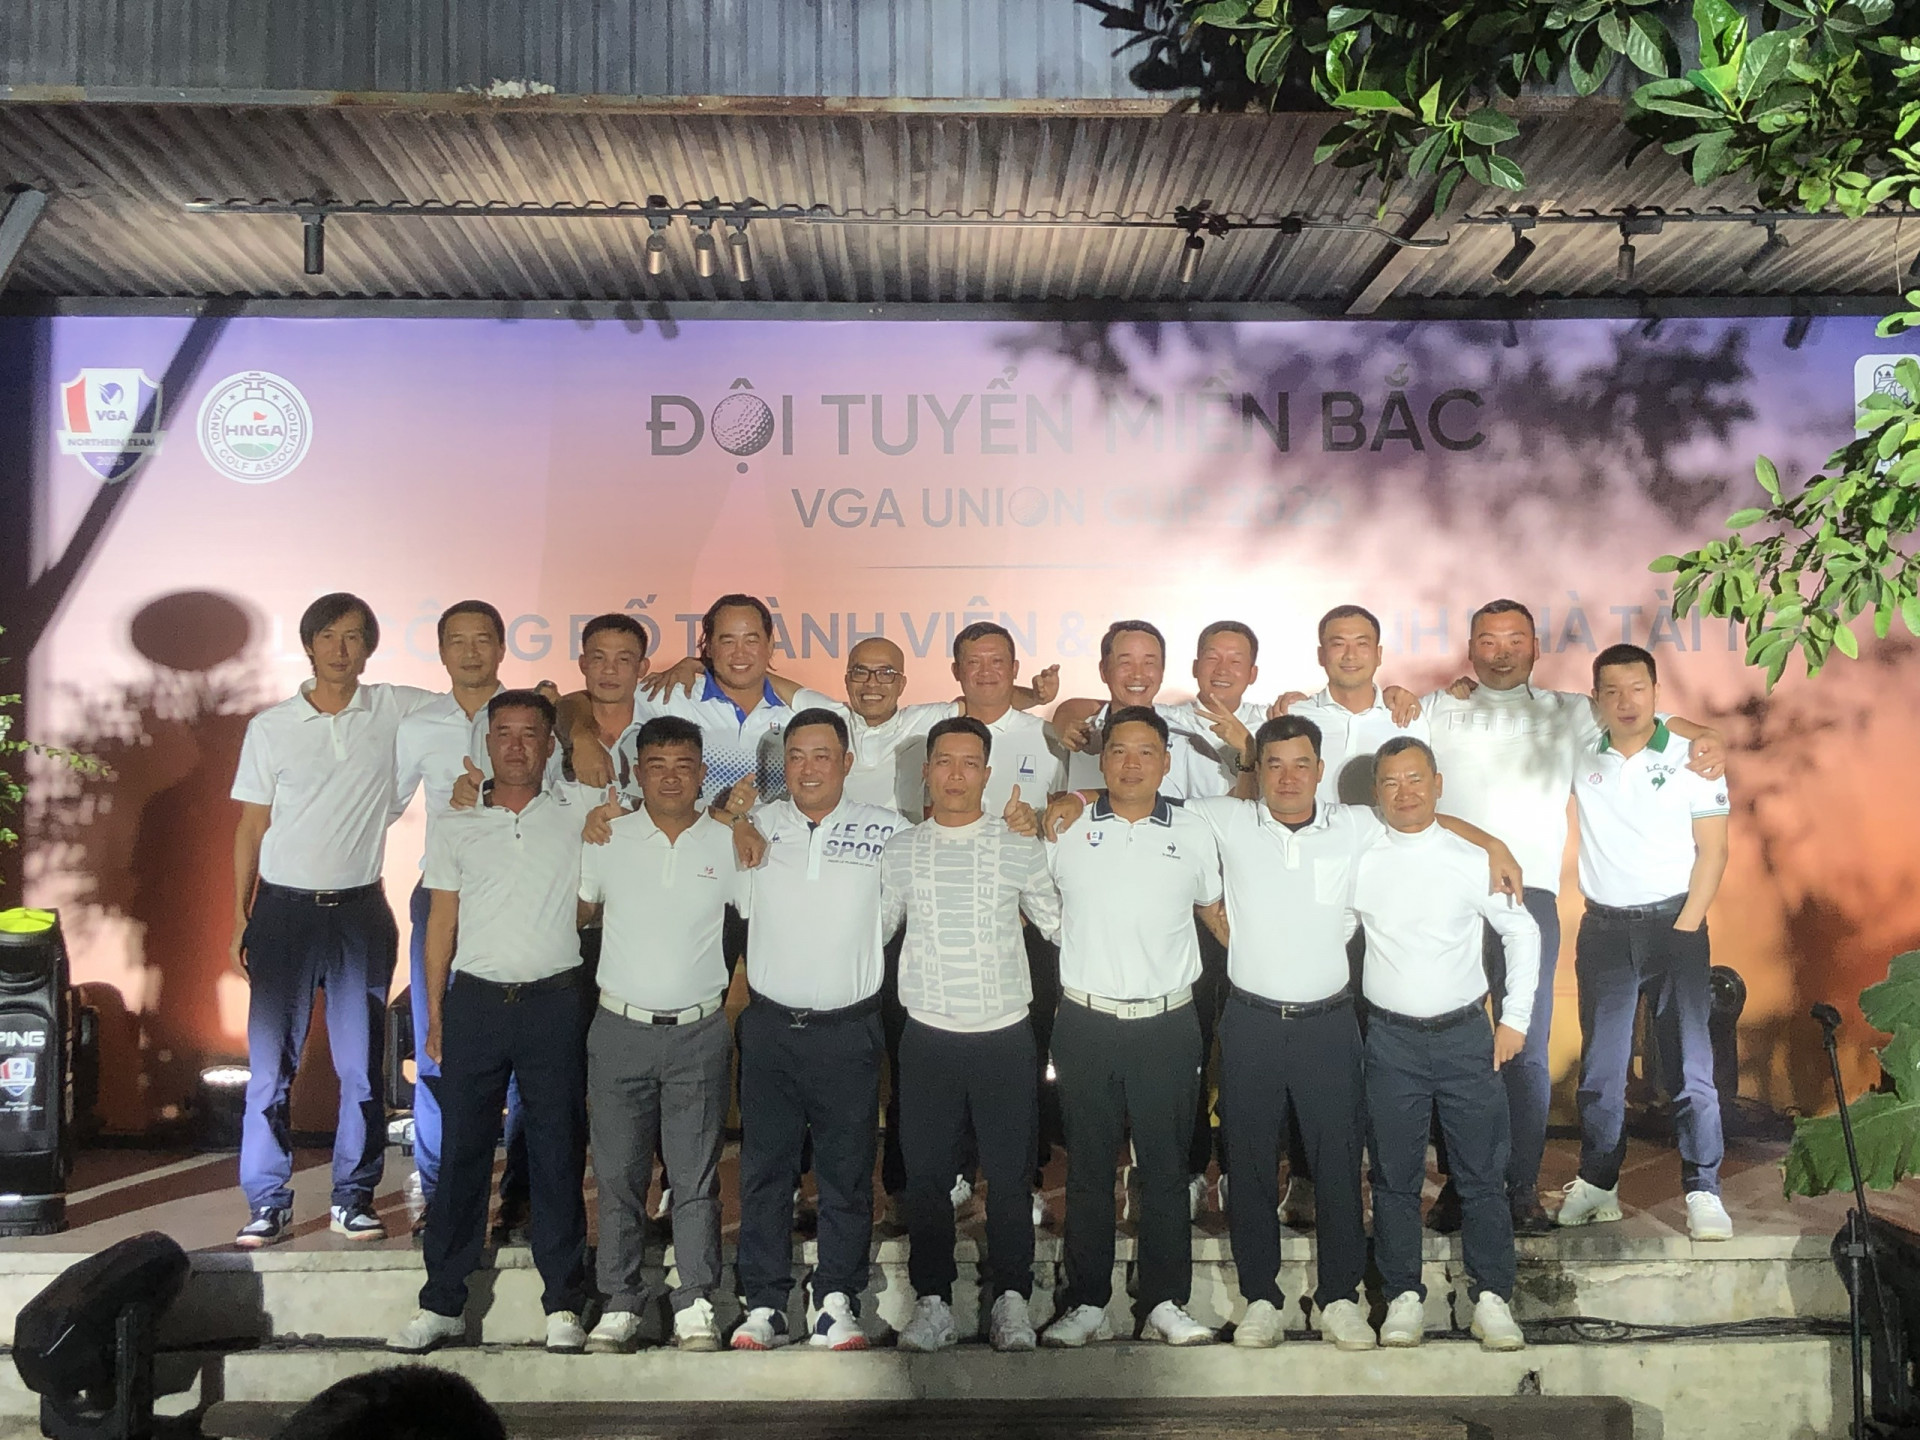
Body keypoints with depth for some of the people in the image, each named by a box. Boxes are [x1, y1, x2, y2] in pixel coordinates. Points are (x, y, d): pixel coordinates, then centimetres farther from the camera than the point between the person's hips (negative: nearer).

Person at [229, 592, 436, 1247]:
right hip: (284, 907, 0)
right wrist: (241, 919, 3)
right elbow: (251, 828, 7)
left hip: (360, 910, 0)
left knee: (362, 1065, 5)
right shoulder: (271, 727, 4)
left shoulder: (396, 711, 2)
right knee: (270, 1064, 2)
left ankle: (354, 1196, 17)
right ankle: (268, 1202, 13)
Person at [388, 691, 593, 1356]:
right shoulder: (456, 827, 9)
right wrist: (434, 1013, 7)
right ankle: (442, 1304, 17)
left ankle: (562, 1305, 13)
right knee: (462, 1151, 5)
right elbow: (442, 922, 10)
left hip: (555, 1001, -1)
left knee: (558, 1152, 4)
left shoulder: (577, 808, 4)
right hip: (475, 1001, 1)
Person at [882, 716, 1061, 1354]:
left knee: (1009, 1174, 5)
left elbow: (1058, 921, 10)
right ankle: (933, 1301, 19)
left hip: (1005, 1035, -1)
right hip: (928, 1037, 1)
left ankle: (1011, 1298, 18)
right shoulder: (900, 851, 5)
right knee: (926, 1174, 7)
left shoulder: (1019, 847, 1)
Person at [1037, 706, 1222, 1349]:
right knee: (1087, 1168, 6)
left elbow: (1215, 909, 18)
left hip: (1168, 1024, 1)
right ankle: (1087, 1303, 16)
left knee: (1165, 1168, 6)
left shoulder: (1194, 835, 5)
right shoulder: (1065, 831, 1)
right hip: (1086, 1023, 0)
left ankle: (1165, 1302, 17)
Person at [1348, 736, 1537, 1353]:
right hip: (1391, 1040, 0)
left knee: (1483, 1173, 4)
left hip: (1467, 1035, 0)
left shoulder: (1473, 860, -1)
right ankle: (1404, 1297, 17)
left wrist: (1515, 1019, 7)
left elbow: (1522, 932, 9)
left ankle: (1492, 1298, 16)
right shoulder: (1358, 864, -1)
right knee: (1394, 1176, 5)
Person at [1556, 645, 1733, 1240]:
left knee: (1691, 1063, -5)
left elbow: (1713, 850, -1)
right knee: (1600, 1066, 6)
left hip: (1674, 922, -2)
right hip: (1603, 928, 2)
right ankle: (1597, 1185, 16)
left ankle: (1703, 1192, 2)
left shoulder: (1692, 758, -1)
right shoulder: (1582, 758, 5)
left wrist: (1685, 929, -8)